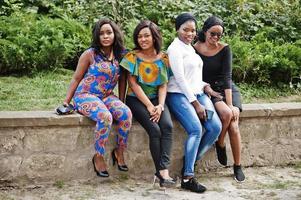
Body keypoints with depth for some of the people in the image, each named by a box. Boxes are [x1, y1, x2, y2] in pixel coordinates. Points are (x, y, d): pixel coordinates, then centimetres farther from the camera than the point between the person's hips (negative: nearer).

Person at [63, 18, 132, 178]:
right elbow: (76, 79, 0)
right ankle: (98, 157, -19)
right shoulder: (90, 54, -4)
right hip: (85, 95, -4)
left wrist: (121, 103, 7)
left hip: (107, 96, 4)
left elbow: (122, 80, 14)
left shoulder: (120, 55, 8)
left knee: (126, 113, -27)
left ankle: (119, 151, -9)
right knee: (105, 117, -35)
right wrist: (66, 102, -3)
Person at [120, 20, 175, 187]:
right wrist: (149, 106, -14)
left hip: (156, 98, 3)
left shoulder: (163, 58, 5)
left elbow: (163, 85, 3)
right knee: (155, 129, -26)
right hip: (137, 99, -3)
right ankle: (161, 171, -19)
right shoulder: (133, 57, -3)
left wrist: (160, 105, -14)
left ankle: (164, 170, -32)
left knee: (168, 126, -26)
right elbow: (133, 83, -8)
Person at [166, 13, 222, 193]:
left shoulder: (191, 48, 19)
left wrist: (206, 87, 5)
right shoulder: (175, 48, -6)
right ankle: (187, 177, -22)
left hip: (198, 93, 8)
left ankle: (191, 160, 3)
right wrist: (195, 104, -15)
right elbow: (180, 78, -13)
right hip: (179, 95, -8)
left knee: (216, 127, -12)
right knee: (196, 129, -27)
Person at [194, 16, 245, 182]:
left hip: (228, 90, 1)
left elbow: (226, 76, -11)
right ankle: (220, 144, -3)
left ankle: (238, 166, -2)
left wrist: (230, 104, -20)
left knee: (233, 127, -18)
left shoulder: (224, 49, -6)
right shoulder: (195, 49, -6)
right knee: (226, 113, -31)